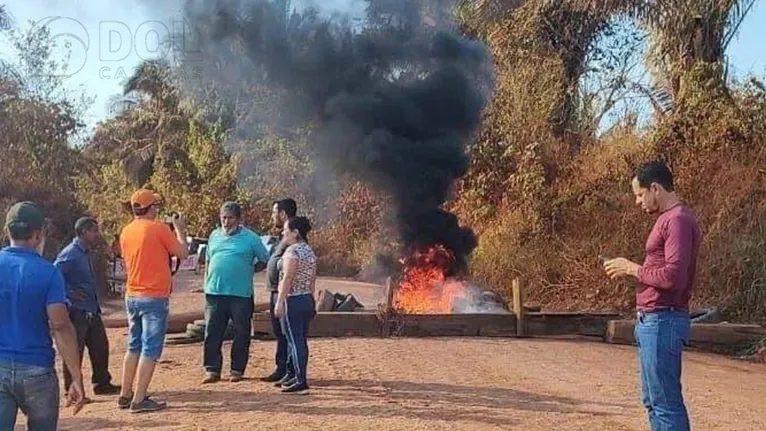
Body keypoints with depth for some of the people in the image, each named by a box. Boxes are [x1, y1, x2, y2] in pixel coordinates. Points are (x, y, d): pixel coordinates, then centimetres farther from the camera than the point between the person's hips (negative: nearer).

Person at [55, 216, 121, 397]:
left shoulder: (85, 253, 14)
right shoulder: (70, 254, -15)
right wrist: (70, 296, -18)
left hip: (91, 311, 9)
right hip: (76, 312, -9)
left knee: (100, 347, 14)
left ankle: (102, 383, 25)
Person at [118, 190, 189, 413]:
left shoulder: (126, 231, 7)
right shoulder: (159, 229, -13)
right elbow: (183, 253, -7)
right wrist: (179, 229, 9)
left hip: (132, 296, 7)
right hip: (155, 297, -7)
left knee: (134, 346, 17)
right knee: (150, 349, -2)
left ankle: (125, 395, 22)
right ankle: (139, 400, -2)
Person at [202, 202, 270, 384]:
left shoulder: (250, 238, -1)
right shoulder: (215, 235, 12)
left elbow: (266, 261, 3)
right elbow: (208, 261, 20)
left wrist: (247, 270, -1)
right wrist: (207, 283, 13)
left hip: (241, 294, -3)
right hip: (215, 292, 3)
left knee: (241, 334, 4)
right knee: (212, 333, 3)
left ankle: (237, 370, 15)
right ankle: (212, 370, 11)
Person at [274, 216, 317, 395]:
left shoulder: (292, 251, -14)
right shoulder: (310, 251, 14)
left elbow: (287, 278, -19)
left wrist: (280, 302, -19)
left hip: (293, 300, -9)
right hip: (307, 300, 9)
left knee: (294, 340, -6)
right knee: (301, 340, 14)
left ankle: (301, 382, -6)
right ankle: (300, 377, 22)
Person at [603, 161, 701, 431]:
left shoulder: (678, 220, -15)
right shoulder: (667, 219, 17)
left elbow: (673, 276, -24)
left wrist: (632, 269, -12)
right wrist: (630, 269, 6)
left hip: (662, 322, -11)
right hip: (652, 321, 11)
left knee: (666, 402, -5)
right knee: (654, 400, 17)